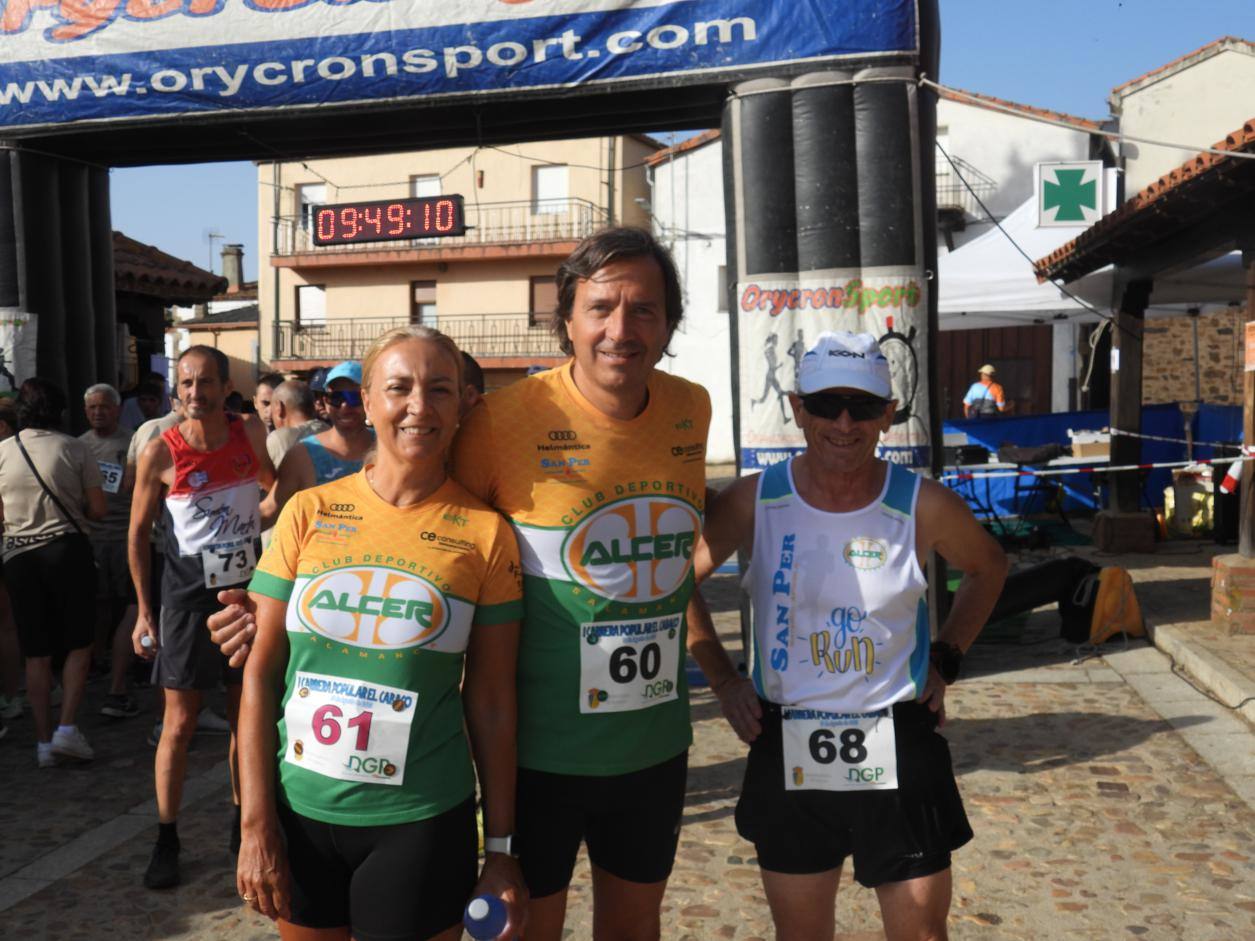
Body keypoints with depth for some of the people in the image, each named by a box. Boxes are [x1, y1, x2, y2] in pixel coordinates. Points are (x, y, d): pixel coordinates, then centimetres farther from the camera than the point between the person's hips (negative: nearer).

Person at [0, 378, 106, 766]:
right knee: (79, 644, 8)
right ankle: (67, 727, -3)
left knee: (36, 653, 9)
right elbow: (97, 509, -4)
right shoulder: (74, 448, -5)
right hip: (67, 549, -3)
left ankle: (44, 741, 12)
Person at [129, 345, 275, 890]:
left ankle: (244, 822, 27)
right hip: (188, 597, -3)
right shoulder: (160, 452, -9)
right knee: (179, 722, 2)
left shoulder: (250, 433, -2)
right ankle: (166, 839, 16)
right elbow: (138, 533, -2)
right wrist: (144, 610, -3)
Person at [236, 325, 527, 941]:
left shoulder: (486, 533, -7)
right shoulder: (309, 513, -4)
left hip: (421, 823, -2)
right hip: (299, 812, 2)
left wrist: (500, 847, -1)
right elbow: (261, 672, 0)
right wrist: (256, 823, -3)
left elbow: (491, 701, -4)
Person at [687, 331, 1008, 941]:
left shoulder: (923, 507, -9)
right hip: (787, 750, 1)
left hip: (897, 748, 0)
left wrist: (945, 660, 5)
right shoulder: (753, 502, -8)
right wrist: (722, 679, 2)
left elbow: (988, 569, 12)